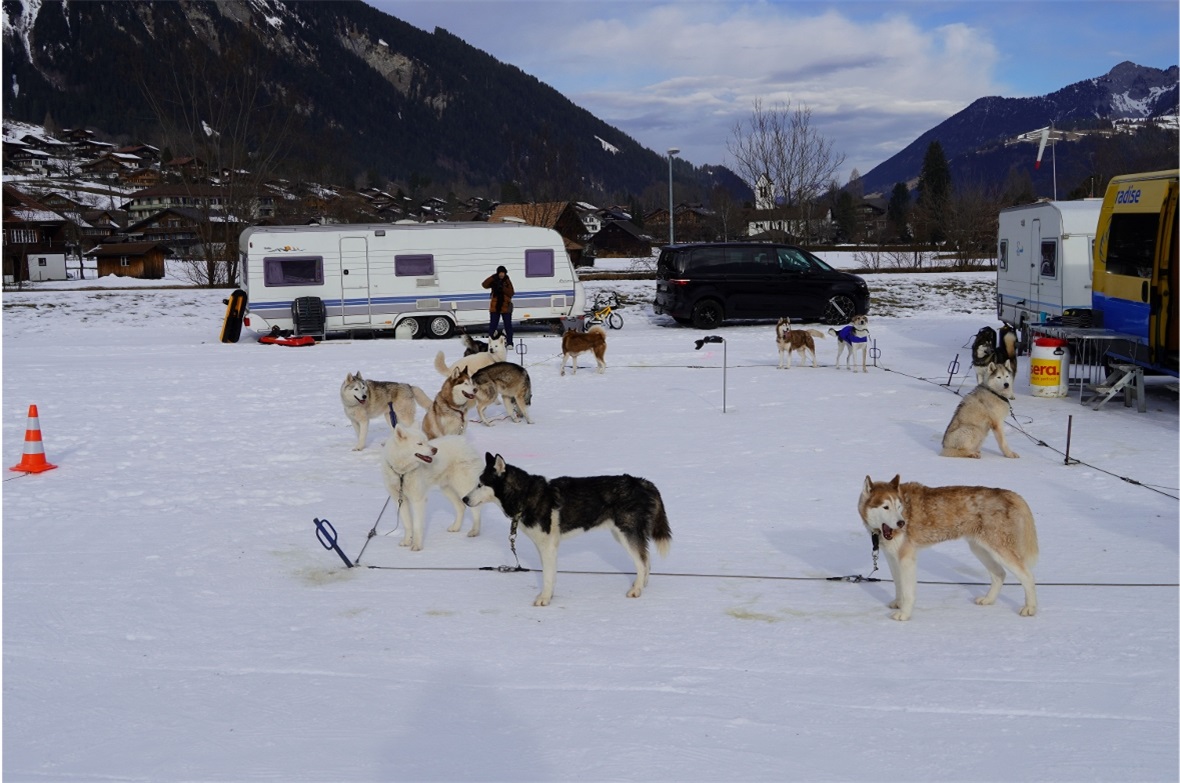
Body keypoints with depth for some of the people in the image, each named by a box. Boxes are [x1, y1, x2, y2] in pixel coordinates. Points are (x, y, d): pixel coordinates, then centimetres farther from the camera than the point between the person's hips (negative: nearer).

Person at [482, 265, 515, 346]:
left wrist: (503, 288, -21)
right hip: (495, 306, 0)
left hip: (505, 307, 0)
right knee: (493, 325, 3)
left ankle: (509, 343, 8)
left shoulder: (507, 281, 1)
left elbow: (511, 293, -9)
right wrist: (492, 278, -25)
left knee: (508, 325, 3)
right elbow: (485, 285, -15)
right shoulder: (494, 281, 1)